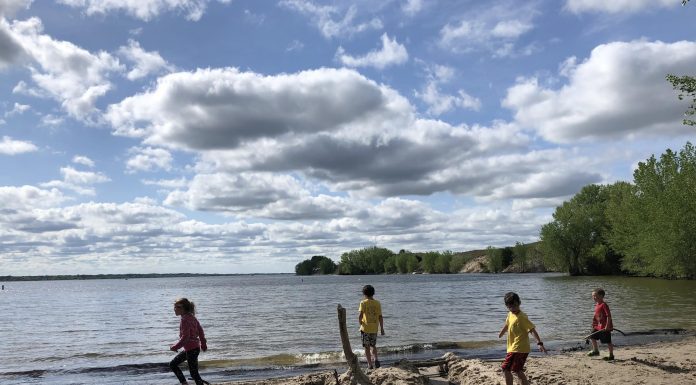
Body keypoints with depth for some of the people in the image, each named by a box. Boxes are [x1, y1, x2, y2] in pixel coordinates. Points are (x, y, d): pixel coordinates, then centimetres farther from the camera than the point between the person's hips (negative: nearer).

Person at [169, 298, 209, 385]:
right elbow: (200, 330, 14)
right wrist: (203, 344, 22)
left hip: (192, 349, -10)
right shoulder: (191, 316, 7)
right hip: (189, 348, 10)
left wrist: (175, 347, -11)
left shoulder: (185, 320, -19)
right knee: (173, 364, 17)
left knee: (194, 374, -4)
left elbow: (185, 337, -23)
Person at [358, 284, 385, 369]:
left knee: (367, 347, 6)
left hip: (365, 328, -3)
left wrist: (360, 322, 5)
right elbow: (380, 317, 2)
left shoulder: (363, 303, -7)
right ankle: (375, 359, -1)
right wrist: (382, 328, 8)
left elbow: (360, 315, -15)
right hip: (374, 328, 3)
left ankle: (370, 364, 5)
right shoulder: (377, 303, 3)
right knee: (373, 345, 20)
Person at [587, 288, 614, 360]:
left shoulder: (604, 305, -19)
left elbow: (609, 316, -22)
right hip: (598, 326, 9)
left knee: (608, 341, 1)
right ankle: (596, 351, 29)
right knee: (592, 337, 13)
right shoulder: (597, 305, 9)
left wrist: (607, 326, -23)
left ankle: (611, 356, 14)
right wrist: (594, 324, 18)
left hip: (605, 327, -9)